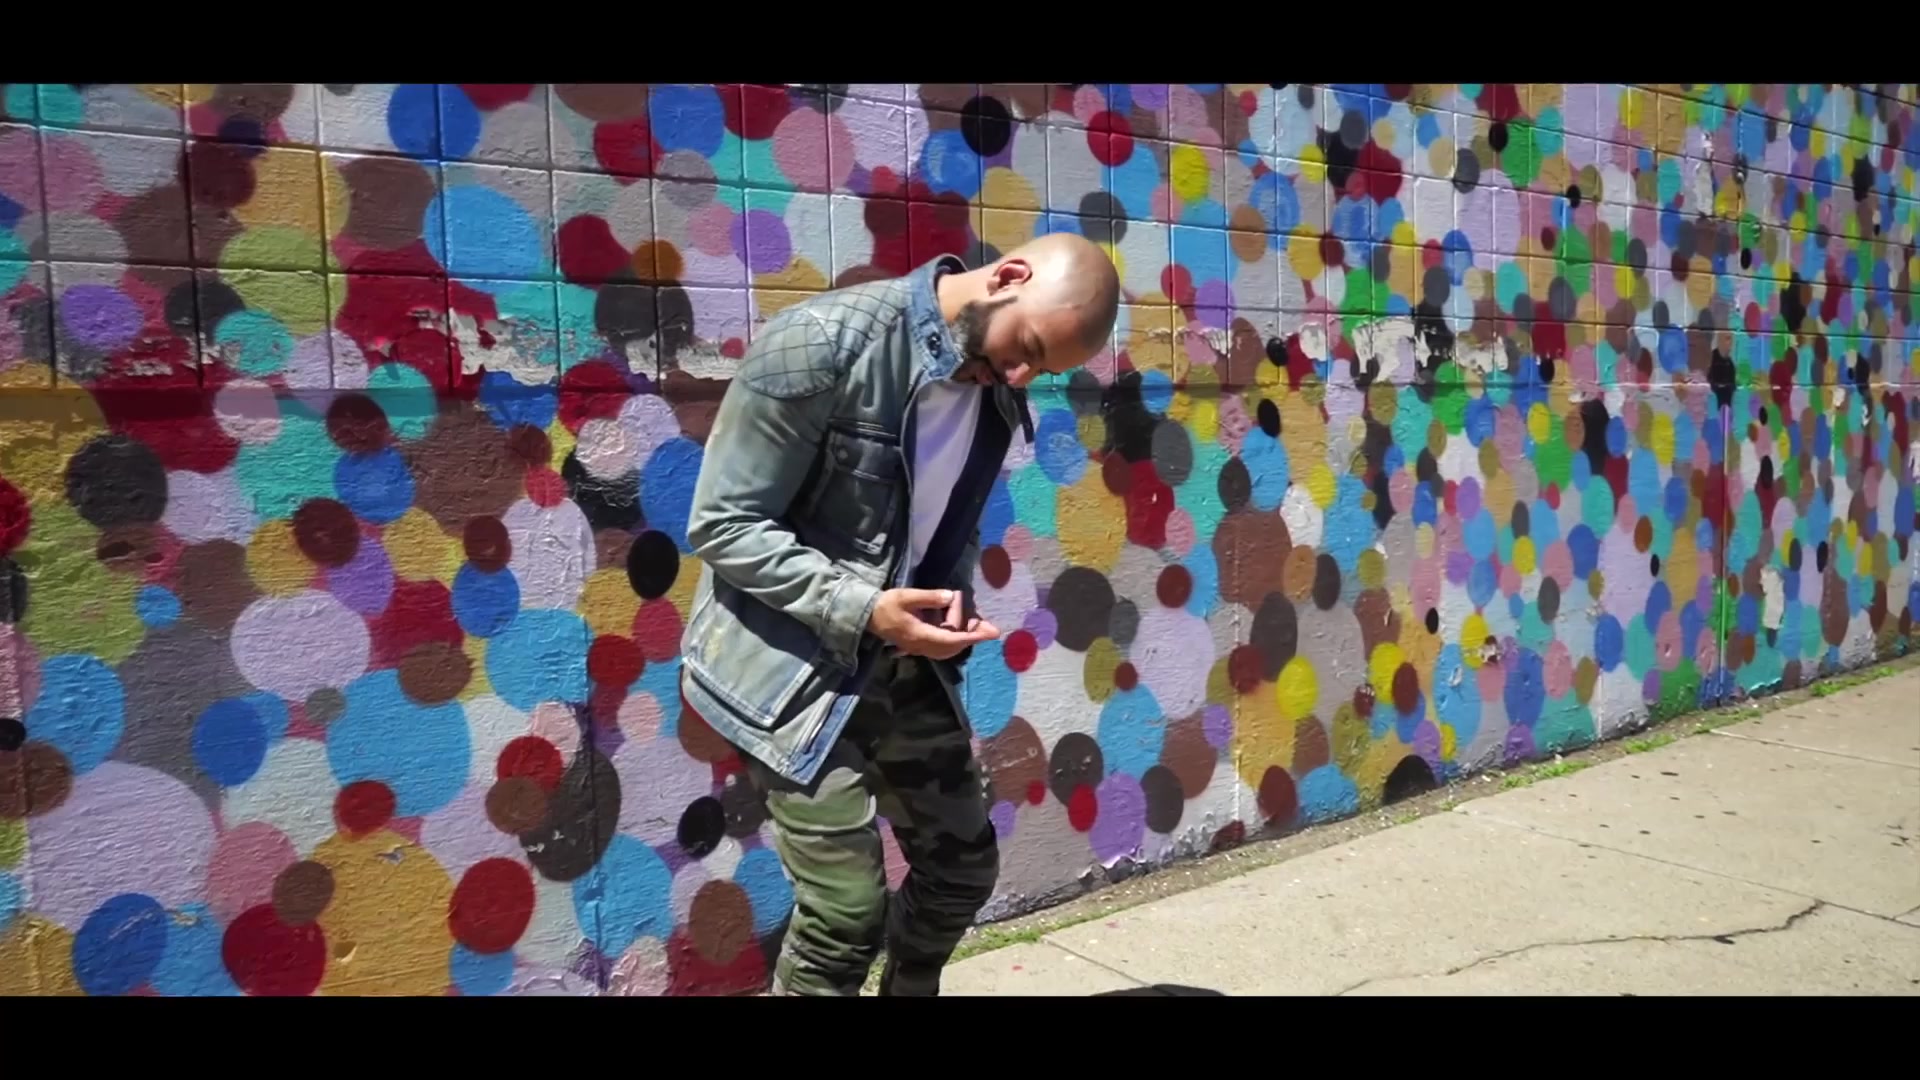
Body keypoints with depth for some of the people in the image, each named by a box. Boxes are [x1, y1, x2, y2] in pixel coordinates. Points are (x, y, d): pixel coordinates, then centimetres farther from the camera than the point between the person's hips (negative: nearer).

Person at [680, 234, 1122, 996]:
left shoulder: (998, 396, 0)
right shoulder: (825, 343, -21)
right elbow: (723, 525, -19)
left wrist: (954, 603, -6)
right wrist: (860, 610, -26)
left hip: (904, 663, 7)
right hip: (790, 664, -7)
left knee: (963, 865, 15)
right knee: (848, 909, -5)